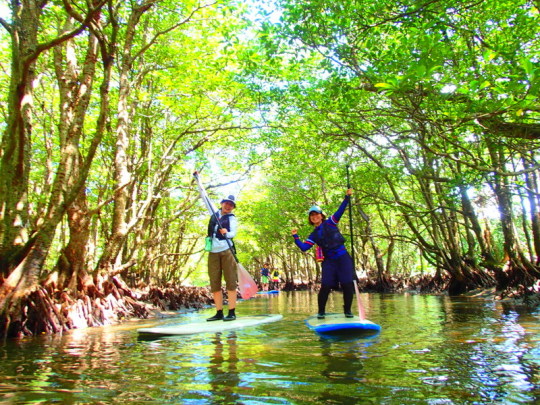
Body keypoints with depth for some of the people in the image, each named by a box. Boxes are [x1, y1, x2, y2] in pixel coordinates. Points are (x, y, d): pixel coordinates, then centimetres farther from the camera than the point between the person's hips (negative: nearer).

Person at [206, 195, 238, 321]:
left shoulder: (232, 218, 2)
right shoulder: (214, 215, 13)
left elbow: (233, 233, -11)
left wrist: (227, 233, -34)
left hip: (226, 250, -4)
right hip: (213, 252, 4)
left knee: (230, 281, -5)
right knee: (214, 283, 4)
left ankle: (232, 312, -2)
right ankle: (219, 312, 11)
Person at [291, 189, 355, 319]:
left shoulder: (330, 222, 5)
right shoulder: (313, 235, 10)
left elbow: (340, 211, -5)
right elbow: (304, 247, 0)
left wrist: (347, 197, -14)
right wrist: (296, 237, -9)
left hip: (343, 257, -1)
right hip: (329, 261, 1)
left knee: (347, 284, -6)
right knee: (325, 286, -8)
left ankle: (347, 310, 12)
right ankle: (321, 312, 8)